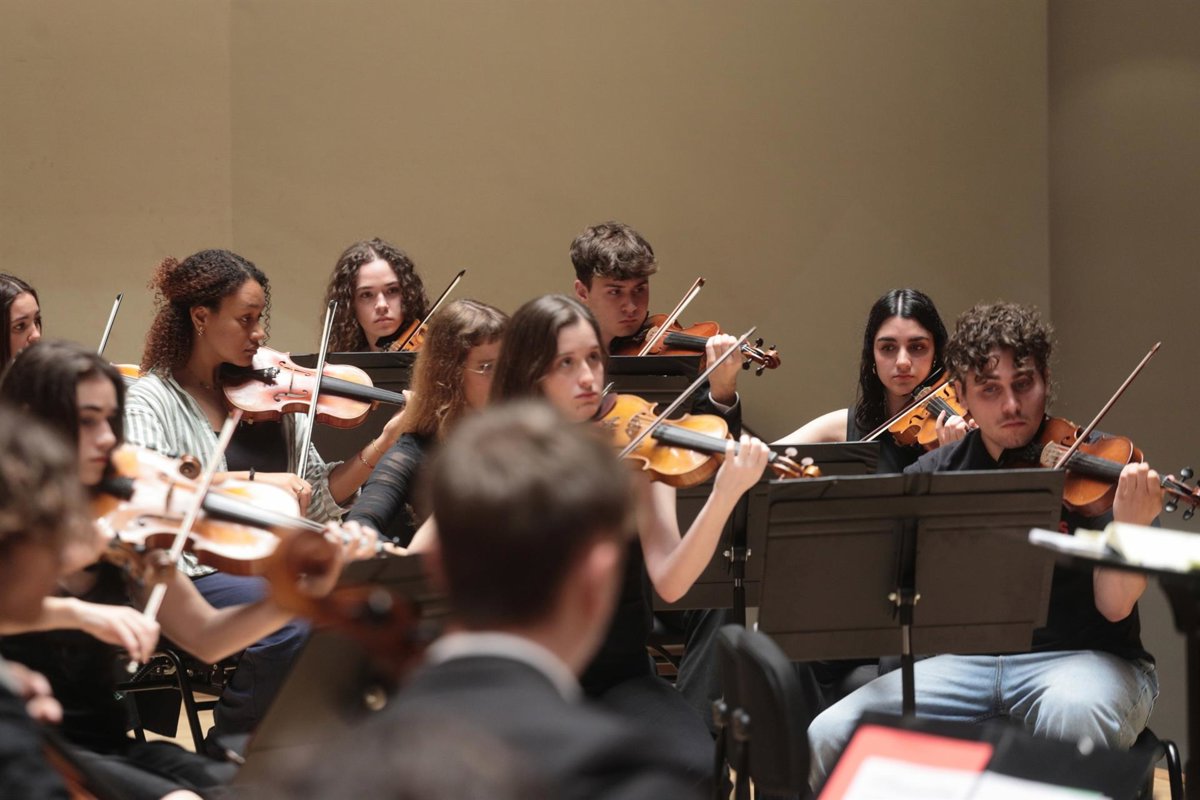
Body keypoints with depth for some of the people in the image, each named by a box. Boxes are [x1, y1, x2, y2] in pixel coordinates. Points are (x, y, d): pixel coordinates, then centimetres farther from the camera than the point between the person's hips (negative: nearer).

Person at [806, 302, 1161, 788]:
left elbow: (1114, 606, -13)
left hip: (1085, 659, -3)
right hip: (967, 662, 4)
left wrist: (1131, 528, -32)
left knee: (1073, 713, -40)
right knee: (830, 738, -17)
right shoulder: (938, 473, 7)